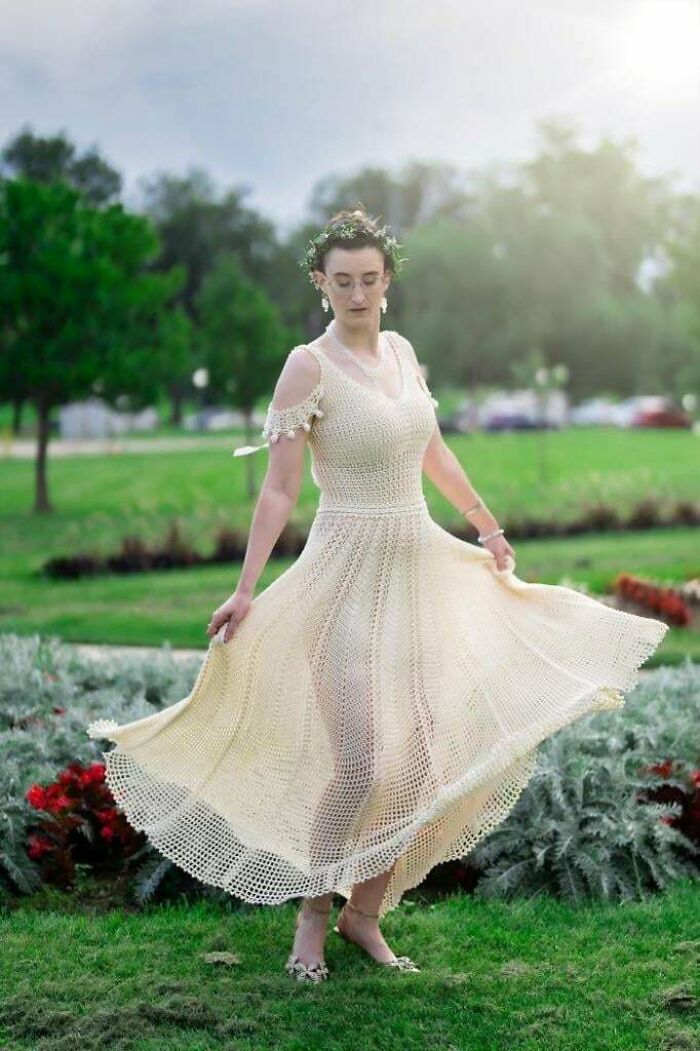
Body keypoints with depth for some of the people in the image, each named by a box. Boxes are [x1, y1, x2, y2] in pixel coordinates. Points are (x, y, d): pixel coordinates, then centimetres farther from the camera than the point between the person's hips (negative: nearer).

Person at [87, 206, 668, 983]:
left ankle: (365, 913, 21)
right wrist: (245, 591, -19)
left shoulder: (401, 351, 8)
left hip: (422, 567, 7)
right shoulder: (308, 366, -11)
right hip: (351, 575, -7)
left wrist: (487, 526, 29)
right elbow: (278, 489, -13)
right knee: (363, 764, -10)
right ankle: (312, 916, 12)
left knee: (423, 758, 6)